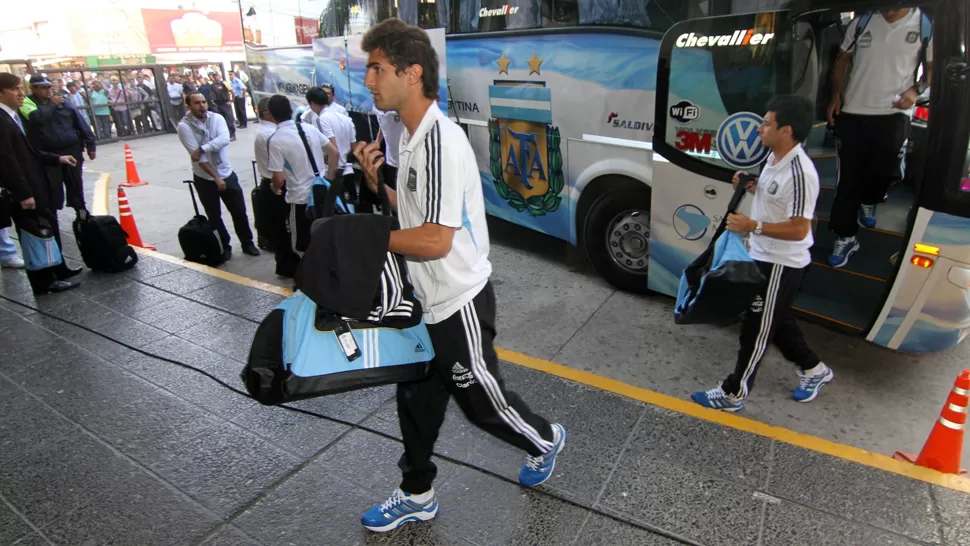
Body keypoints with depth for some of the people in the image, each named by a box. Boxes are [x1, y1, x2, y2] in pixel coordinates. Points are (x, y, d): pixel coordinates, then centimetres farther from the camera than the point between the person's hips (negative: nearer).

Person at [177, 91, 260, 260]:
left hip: (227, 174, 2)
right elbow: (197, 156, -18)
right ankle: (224, 246, 25)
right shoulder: (184, 126, -11)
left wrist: (202, 148, -30)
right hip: (204, 178, -2)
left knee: (239, 211, 8)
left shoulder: (217, 118, -2)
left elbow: (224, 139, -20)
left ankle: (247, 243, 24)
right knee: (214, 216, 9)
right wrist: (216, 177, -22)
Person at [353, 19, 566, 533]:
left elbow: (435, 240, -27)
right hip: (428, 301, 9)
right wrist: (376, 180, 0)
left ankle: (545, 440, 41)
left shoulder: (441, 141, -24)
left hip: (458, 303, -9)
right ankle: (417, 494, 38)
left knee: (482, 400, 12)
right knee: (415, 400, 18)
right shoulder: (413, 138, 8)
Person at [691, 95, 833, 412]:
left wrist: (752, 226, -28)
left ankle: (733, 394, 16)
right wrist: (751, 186, 2)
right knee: (776, 320, 24)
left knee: (756, 329, 2)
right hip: (765, 256, 10)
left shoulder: (799, 173, -27)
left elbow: (798, 229, -26)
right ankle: (813, 370, 45)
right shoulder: (774, 157, 3)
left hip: (782, 265, -10)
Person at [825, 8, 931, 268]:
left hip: (895, 113, -1)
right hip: (854, 112, 1)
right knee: (848, 177, 3)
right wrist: (835, 96, 5)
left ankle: (867, 202, 34)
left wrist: (917, 89, -12)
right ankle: (845, 237, 13)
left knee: (886, 171, -3)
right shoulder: (862, 21, 3)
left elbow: (933, 66, 7)